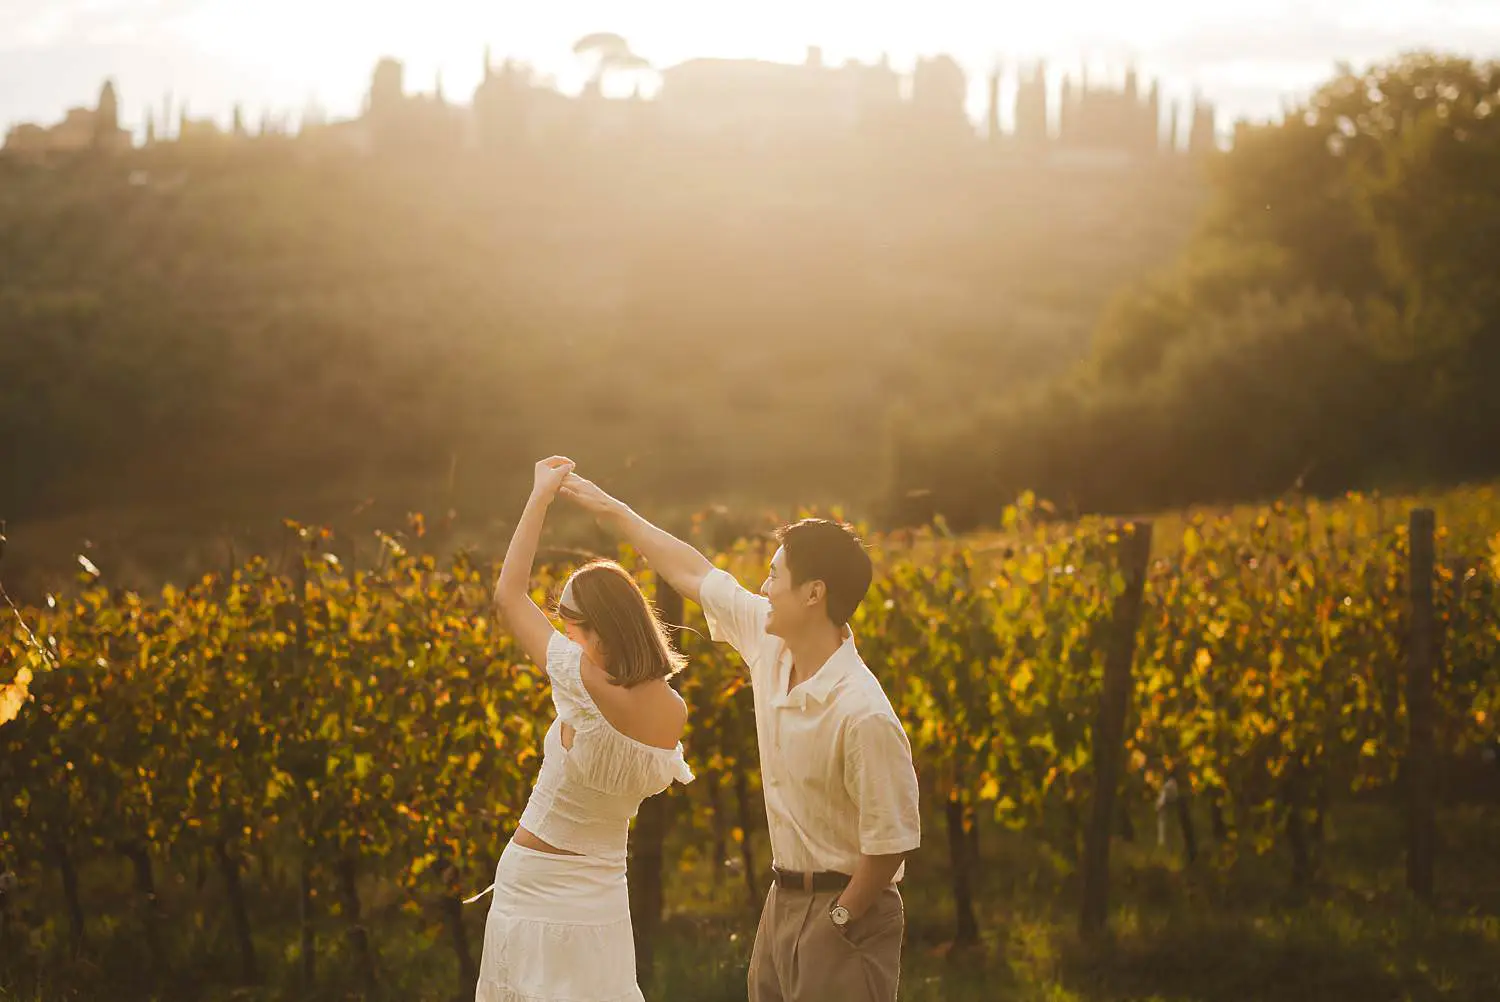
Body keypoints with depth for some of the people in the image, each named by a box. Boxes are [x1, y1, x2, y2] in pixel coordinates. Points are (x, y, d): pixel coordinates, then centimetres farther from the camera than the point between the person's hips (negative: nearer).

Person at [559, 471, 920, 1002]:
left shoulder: (864, 715, -26)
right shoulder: (771, 644, -2)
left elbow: (891, 839, -23)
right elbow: (697, 576, 11)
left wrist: (839, 920, -13)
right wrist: (615, 512, 17)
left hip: (847, 905, -8)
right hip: (784, 896, 8)